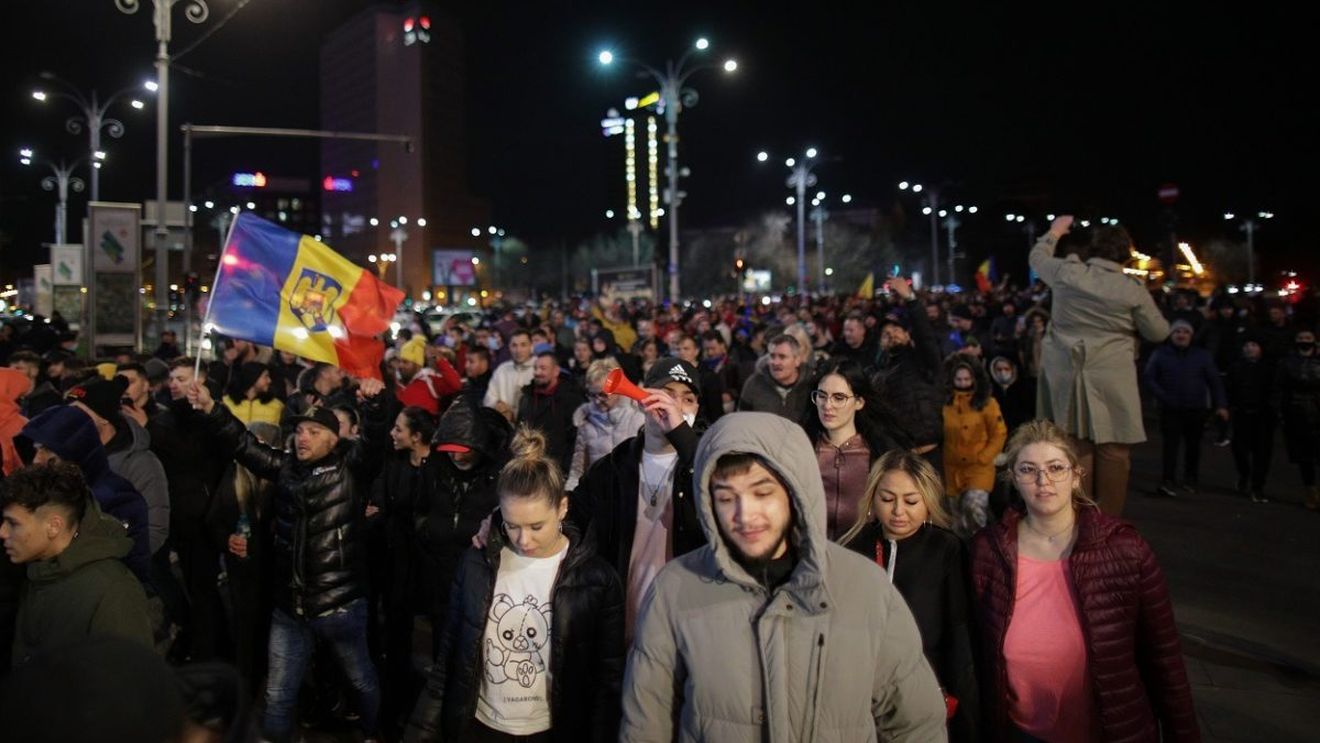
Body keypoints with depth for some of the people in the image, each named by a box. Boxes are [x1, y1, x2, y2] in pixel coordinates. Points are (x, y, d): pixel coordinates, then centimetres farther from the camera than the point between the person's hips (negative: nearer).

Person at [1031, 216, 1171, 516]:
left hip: (1067, 376, 3)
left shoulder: (1066, 272, -1)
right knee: (1113, 451, 4)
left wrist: (1054, 232, 38)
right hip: (1111, 380, -3)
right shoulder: (1133, 291, -5)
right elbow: (1159, 332, 7)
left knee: (1078, 447, 7)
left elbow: (1037, 256, 21)